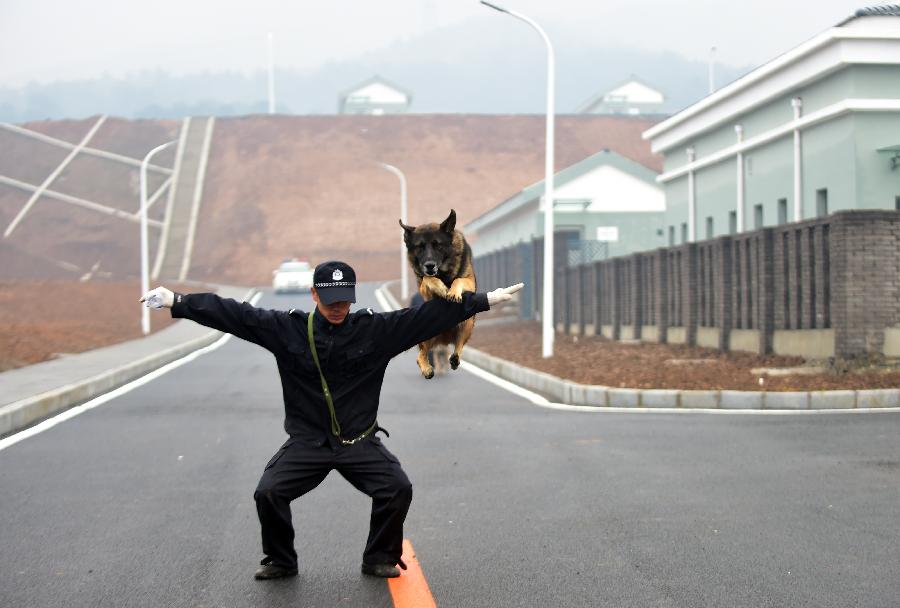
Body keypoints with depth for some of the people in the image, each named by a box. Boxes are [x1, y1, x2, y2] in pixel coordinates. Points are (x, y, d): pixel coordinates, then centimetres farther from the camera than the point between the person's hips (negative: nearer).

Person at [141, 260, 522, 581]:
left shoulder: (376, 330, -4)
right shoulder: (286, 329, -4)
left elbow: (430, 315, -5)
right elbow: (234, 314, -8)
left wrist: (484, 300, -8)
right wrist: (176, 302, -14)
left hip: (360, 442, 0)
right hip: (305, 442, 0)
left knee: (398, 488, -17)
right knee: (268, 493, -17)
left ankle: (380, 559, 8)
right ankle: (280, 561, 10)